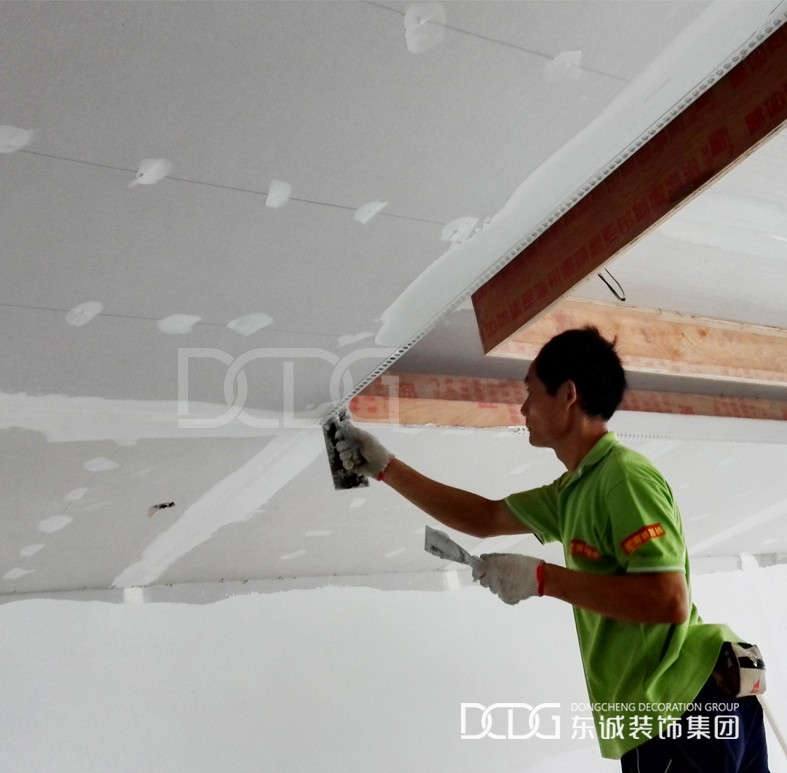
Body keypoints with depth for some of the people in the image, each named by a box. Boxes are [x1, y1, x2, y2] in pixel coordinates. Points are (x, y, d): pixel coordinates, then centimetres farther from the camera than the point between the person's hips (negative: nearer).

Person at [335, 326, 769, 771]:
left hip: (683, 712, -9)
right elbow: (485, 518, 17)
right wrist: (386, 468, 18)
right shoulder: (576, 488, 10)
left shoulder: (625, 476, -19)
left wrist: (543, 578, -22)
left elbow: (670, 601, -26)